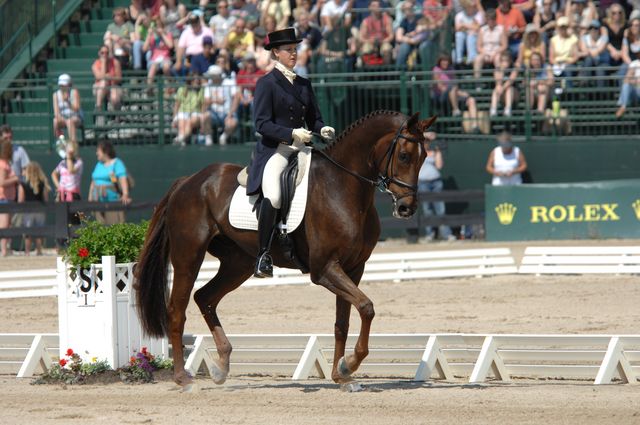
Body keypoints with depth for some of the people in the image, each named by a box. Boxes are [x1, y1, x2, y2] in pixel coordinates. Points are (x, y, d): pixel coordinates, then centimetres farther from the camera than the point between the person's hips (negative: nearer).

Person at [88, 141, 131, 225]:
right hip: (99, 203, 7)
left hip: (113, 201, -7)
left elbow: (123, 179, -19)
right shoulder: (99, 165, 17)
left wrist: (125, 195, -32)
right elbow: (93, 183, 21)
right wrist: (90, 199, 15)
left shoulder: (117, 163, -5)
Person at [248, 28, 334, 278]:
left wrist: (323, 130, -2)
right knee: (273, 196, -30)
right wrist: (292, 133, -21)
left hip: (302, 149, 7)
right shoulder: (266, 84, -1)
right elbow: (262, 123, -9)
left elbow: (314, 118, 21)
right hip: (274, 150, -7)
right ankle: (263, 257, -23)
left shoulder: (304, 84, 18)